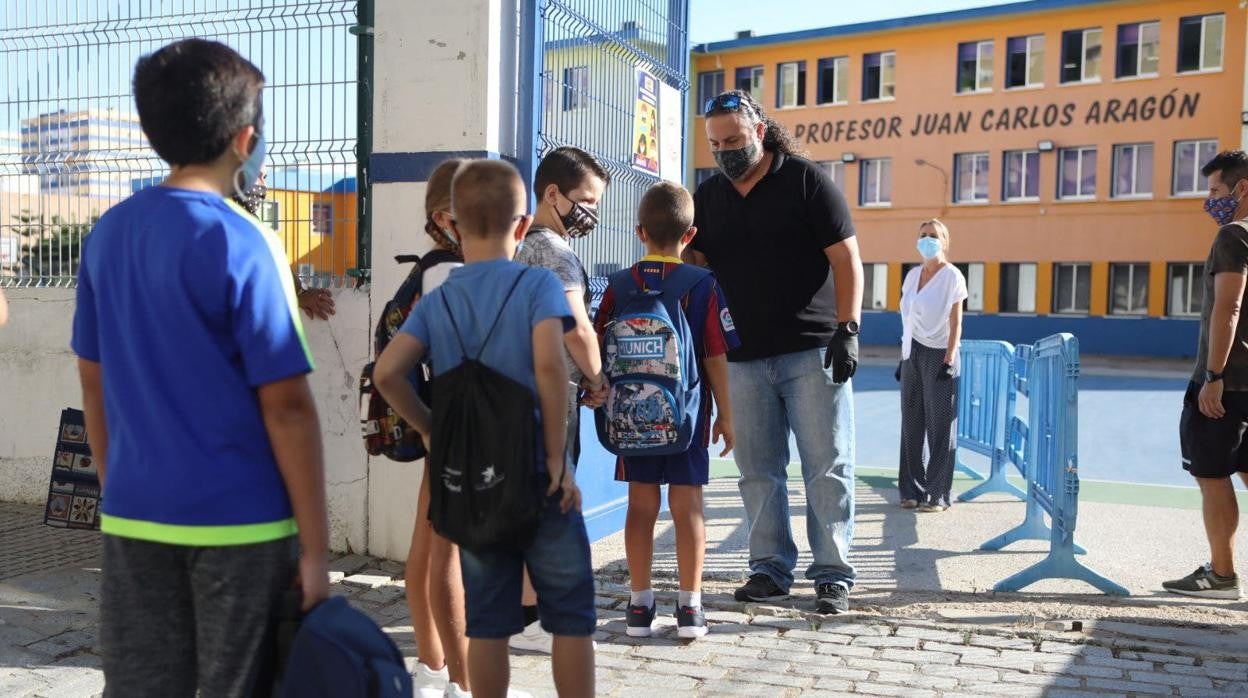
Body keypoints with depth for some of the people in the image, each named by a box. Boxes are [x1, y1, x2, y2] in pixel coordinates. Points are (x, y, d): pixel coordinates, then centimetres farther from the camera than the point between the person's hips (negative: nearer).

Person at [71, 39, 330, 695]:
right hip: (240, 523, -5)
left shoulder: (107, 235, 5)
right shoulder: (242, 244, -14)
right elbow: (286, 406, -15)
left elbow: (94, 383, 11)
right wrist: (315, 543, -10)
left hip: (133, 517, 6)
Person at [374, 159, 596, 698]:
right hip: (537, 476, -3)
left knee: (486, 622, 12)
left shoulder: (436, 302, 2)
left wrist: (431, 430, 3)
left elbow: (387, 373, -10)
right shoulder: (538, 284, -7)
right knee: (571, 616, 9)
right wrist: (557, 456, -14)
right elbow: (548, 364, -21)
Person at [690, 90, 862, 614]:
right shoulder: (708, 196, 12)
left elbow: (846, 258, -5)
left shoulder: (806, 181, -2)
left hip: (812, 352, -4)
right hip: (744, 357, 4)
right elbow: (697, 265, 17)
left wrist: (847, 329, -14)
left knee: (827, 466, 0)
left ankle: (833, 574, 10)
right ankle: (770, 568, 20)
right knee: (758, 470, 8)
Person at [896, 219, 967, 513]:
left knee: (940, 426, -1)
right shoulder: (912, 275, 11)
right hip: (913, 354, 5)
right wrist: (903, 357, 12)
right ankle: (912, 489, 13)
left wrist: (949, 360, -15)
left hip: (938, 355, -5)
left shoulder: (952, 276, -4)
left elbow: (956, 323, -8)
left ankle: (938, 494, 5)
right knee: (911, 423, 5)